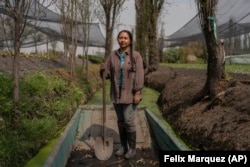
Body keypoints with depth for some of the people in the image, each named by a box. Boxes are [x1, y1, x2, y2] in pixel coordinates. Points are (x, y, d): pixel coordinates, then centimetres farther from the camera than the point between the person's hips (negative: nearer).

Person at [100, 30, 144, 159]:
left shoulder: (136, 55, -8)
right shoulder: (113, 55, 4)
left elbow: (139, 75, -12)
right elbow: (107, 73, 5)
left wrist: (137, 93, -17)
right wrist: (103, 69, -18)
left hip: (130, 93, -4)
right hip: (117, 93, 5)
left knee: (129, 121, -4)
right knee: (120, 121, 12)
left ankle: (132, 148, 14)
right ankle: (123, 146, 26)